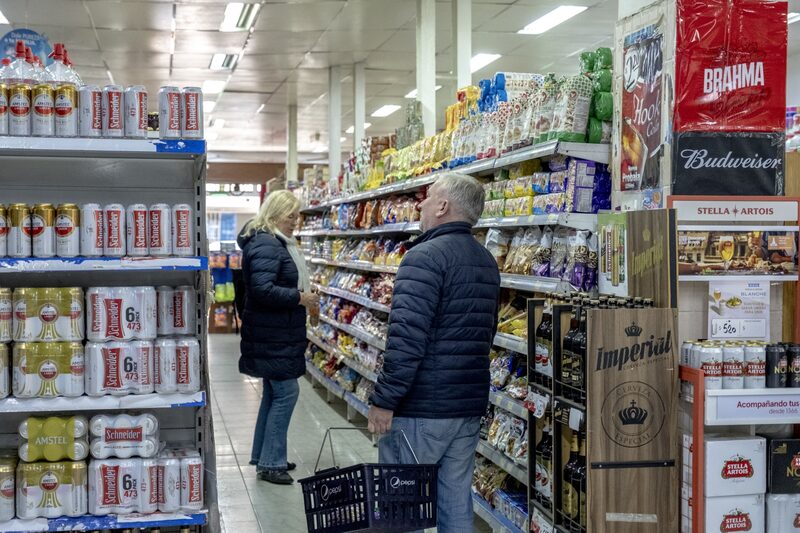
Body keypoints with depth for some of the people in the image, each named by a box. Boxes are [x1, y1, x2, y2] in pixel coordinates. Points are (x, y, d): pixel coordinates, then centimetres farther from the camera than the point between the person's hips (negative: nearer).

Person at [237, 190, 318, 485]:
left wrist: (303, 296, 11)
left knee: (274, 393, 16)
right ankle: (270, 463, 0)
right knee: (286, 393, -7)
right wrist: (300, 298, -20)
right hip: (273, 337, -11)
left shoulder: (278, 243, 16)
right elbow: (262, 289, -28)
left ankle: (263, 456, 26)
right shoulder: (266, 245, -18)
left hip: (278, 335, 11)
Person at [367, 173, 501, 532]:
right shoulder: (487, 262, 13)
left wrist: (383, 401, -17)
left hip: (420, 407, -8)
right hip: (470, 406, 8)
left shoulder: (425, 257, -15)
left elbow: (406, 339, -22)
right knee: (456, 502, 13)